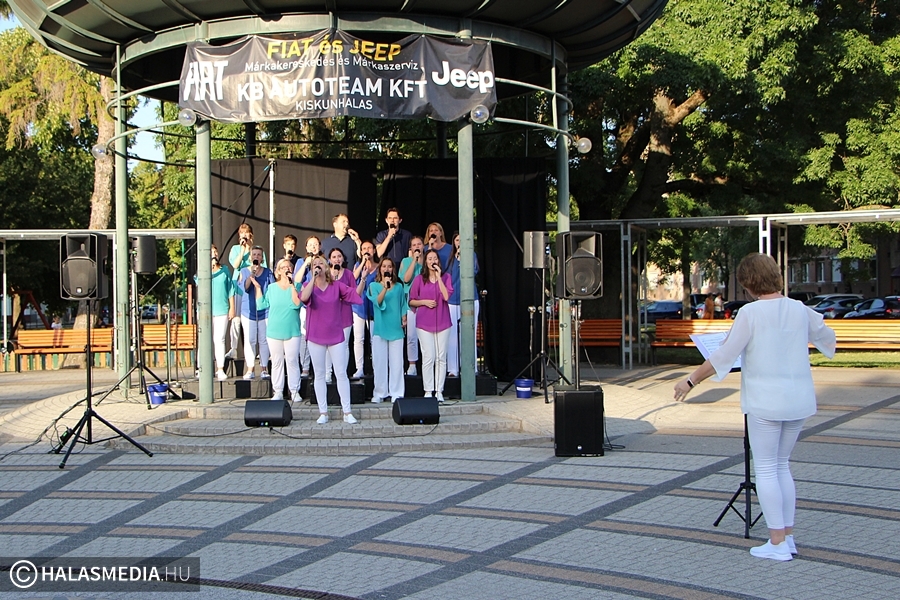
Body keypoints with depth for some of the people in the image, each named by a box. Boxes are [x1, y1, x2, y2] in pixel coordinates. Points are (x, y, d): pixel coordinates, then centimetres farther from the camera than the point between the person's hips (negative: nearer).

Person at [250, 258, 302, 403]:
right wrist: (258, 287, 2)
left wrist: (292, 285, -18)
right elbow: (262, 304, 5)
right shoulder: (272, 288, 8)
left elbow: (297, 304, -16)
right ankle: (278, 392, 12)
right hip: (274, 331, 2)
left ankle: (295, 392, 4)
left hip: (292, 331, -2)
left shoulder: (295, 287, 0)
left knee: (292, 361, -2)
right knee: (277, 362, 6)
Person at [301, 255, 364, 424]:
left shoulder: (337, 286, 2)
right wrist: (314, 277, -22)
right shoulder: (309, 285, 0)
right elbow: (304, 297, -24)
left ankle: (347, 412, 4)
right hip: (316, 337, 0)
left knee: (341, 373, 0)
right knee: (319, 375, 6)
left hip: (336, 336, 0)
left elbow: (356, 294, -7)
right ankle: (323, 412, 13)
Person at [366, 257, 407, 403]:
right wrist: (385, 287, -20)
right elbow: (377, 302, -10)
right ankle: (379, 393, 5)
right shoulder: (374, 286, 6)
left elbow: (403, 305, 16)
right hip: (380, 328, -1)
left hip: (396, 328, 1)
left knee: (396, 362, -1)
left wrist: (404, 319, 3)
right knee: (379, 361, -1)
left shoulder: (398, 287, 12)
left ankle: (396, 393, 3)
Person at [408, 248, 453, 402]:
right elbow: (411, 301, 9)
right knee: (429, 357, -7)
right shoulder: (419, 279, 6)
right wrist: (424, 302, -8)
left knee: (441, 358, 0)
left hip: (442, 322, 1)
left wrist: (438, 277, -9)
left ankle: (439, 391, 4)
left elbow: (446, 296, -9)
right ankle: (428, 391, -2)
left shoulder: (445, 277, 7)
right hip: (424, 323, -1)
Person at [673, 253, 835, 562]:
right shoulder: (800, 310, 5)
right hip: (798, 401, 6)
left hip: (765, 401, -6)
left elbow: (724, 356, -13)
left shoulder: (751, 313, -11)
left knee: (766, 469, 4)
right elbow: (828, 338, 23)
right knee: (782, 465, 18)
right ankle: (787, 536, 19)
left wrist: (691, 381, -5)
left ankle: (778, 543, 4)